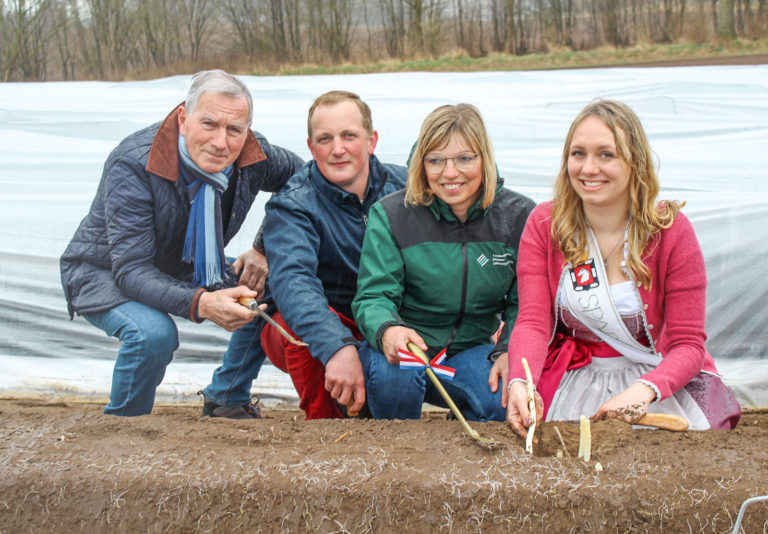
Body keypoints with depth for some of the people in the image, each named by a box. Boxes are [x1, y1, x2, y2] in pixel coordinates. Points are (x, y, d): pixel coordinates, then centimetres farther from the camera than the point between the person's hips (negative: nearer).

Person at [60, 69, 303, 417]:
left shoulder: (253, 156, -18)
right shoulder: (133, 164, -33)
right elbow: (131, 270, -35)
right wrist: (200, 303, -53)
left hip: (189, 274, 6)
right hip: (106, 275, -6)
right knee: (153, 333, -36)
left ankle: (227, 402, 9)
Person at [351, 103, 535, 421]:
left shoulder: (519, 217, -2)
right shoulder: (391, 216, -7)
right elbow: (375, 296, -12)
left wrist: (510, 352, -20)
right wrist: (386, 330, -36)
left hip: (473, 350, 1)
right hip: (403, 347, -1)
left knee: (509, 399, -29)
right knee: (394, 375, -35)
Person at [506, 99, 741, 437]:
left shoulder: (671, 230, -8)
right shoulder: (543, 225, -2)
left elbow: (688, 344, -10)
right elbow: (533, 322, -11)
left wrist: (643, 391, -32)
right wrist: (520, 382, -34)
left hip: (657, 376, 0)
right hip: (574, 379, 1)